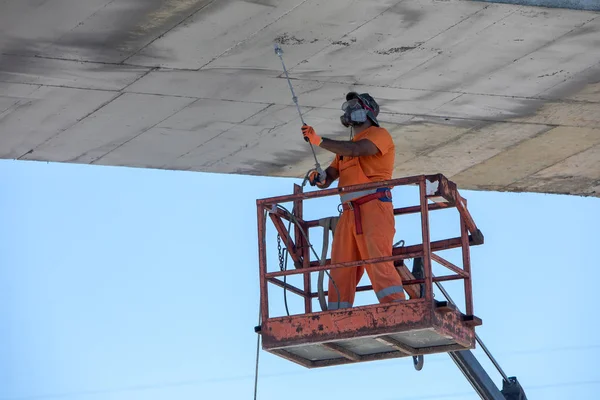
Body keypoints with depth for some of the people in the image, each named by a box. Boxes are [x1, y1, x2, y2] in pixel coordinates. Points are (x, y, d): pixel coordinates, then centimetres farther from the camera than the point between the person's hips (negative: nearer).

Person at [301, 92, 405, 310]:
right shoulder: (345, 147, 31)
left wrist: (319, 141, -16)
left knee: (379, 260, -20)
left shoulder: (379, 134, 6)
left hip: (374, 207, -8)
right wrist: (318, 177, 1)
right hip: (349, 213, 8)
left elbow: (356, 149, -15)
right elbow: (328, 178, 26)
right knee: (341, 267, -1)